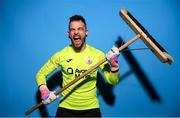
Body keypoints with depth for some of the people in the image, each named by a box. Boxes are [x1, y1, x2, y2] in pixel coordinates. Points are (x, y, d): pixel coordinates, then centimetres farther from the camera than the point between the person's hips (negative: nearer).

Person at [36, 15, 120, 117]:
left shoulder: (97, 54, -8)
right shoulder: (61, 55, -7)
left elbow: (113, 81, -6)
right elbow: (41, 74, 3)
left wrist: (114, 66, -24)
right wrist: (44, 90, -15)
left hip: (91, 108, 0)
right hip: (66, 107, 0)